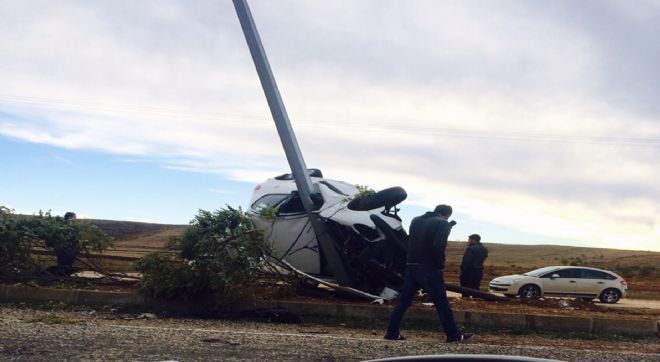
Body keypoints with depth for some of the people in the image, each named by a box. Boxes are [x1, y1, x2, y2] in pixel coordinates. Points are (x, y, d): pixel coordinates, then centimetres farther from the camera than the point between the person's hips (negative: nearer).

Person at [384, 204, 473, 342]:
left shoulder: (415, 221, 13)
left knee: (403, 301, 8)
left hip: (411, 267, 5)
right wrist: (441, 265, -8)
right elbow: (438, 246, -21)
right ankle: (453, 335, 10)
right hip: (430, 269, -5)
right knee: (442, 304, 4)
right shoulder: (443, 224, -7)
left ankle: (392, 332, 7)